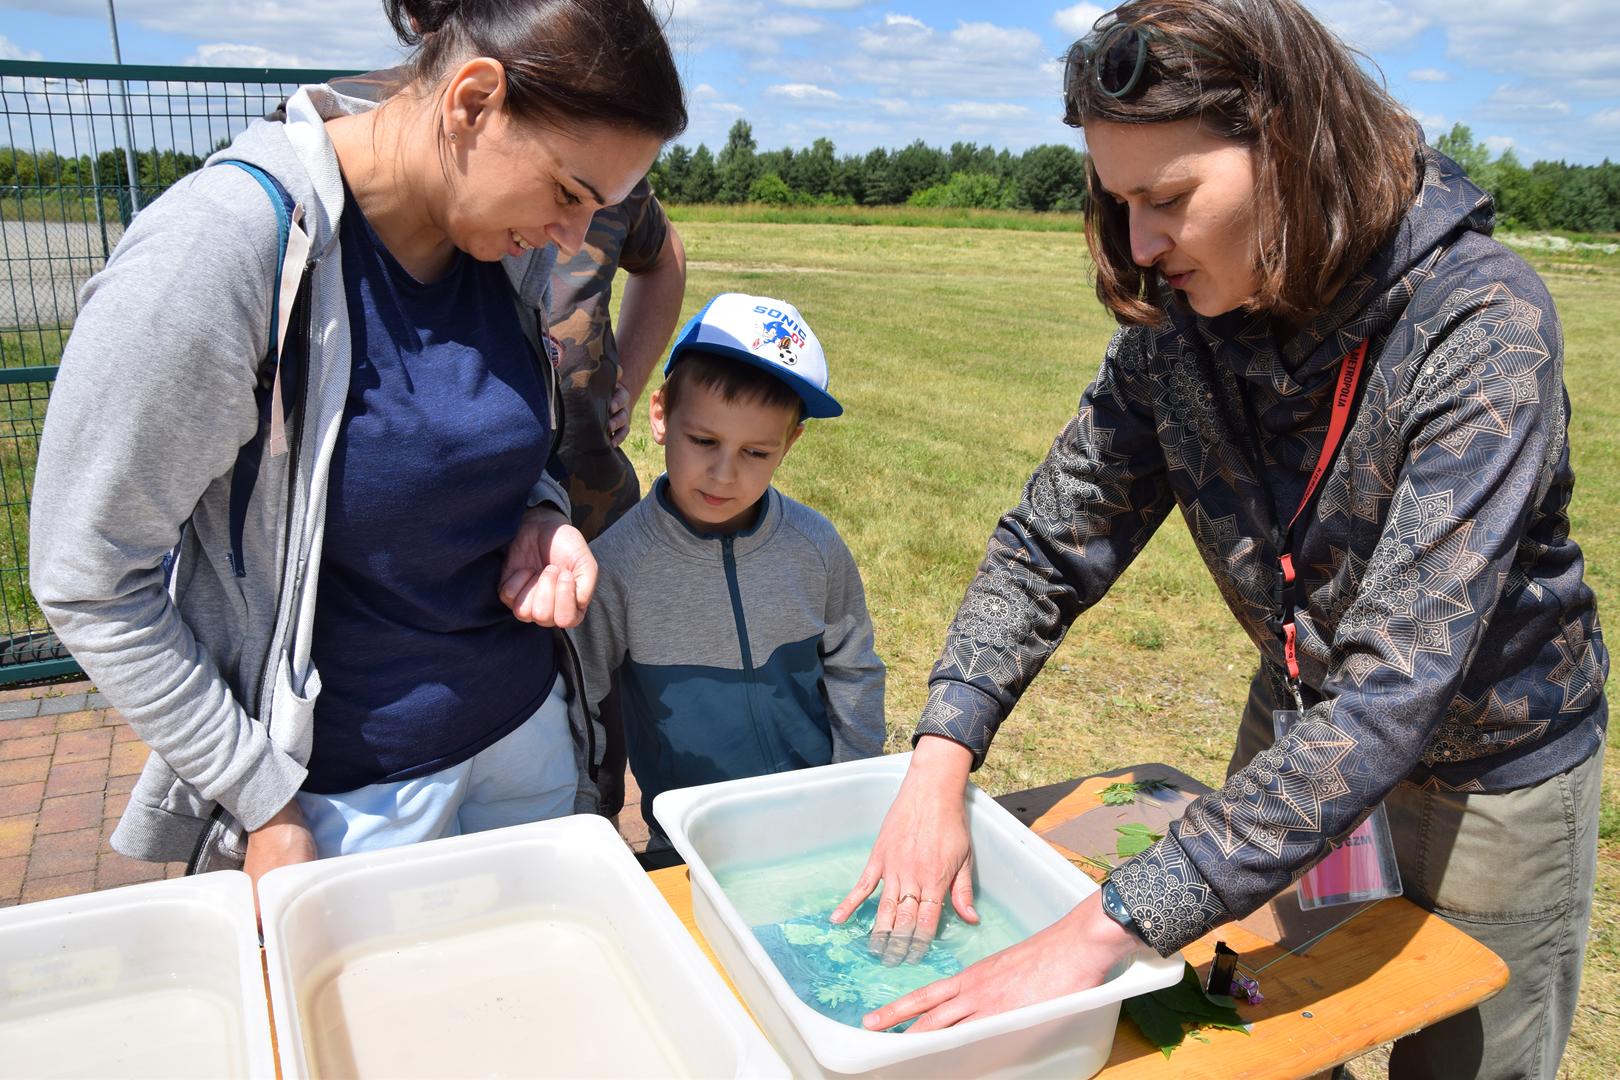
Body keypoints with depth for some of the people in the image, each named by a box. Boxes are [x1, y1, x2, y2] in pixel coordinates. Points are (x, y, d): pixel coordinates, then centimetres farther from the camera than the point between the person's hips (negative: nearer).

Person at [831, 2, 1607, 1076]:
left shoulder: (1483, 327, -31)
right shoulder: (1177, 323, -16)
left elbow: (1396, 689, -38)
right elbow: (1049, 544, -11)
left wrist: (1108, 929, -44)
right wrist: (941, 758, -27)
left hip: (1493, 761, -3)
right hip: (1304, 729, 4)